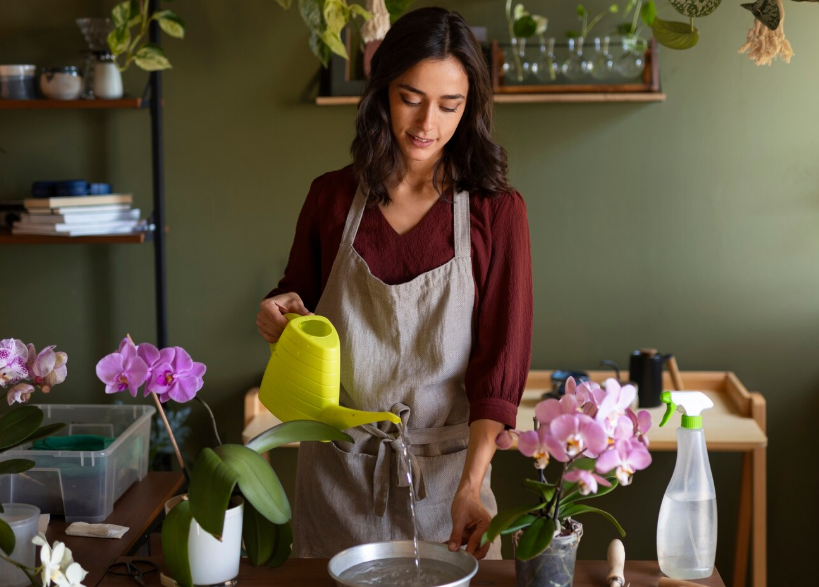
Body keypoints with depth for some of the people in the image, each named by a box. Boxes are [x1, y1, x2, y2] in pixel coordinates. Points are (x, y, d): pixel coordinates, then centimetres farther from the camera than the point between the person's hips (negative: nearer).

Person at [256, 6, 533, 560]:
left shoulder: (496, 211, -7)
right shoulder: (332, 197, 0)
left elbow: (499, 367, -11)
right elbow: (299, 295, 16)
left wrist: (470, 487, -22)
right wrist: (280, 313, -8)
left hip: (444, 473, -2)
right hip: (336, 473, 2)